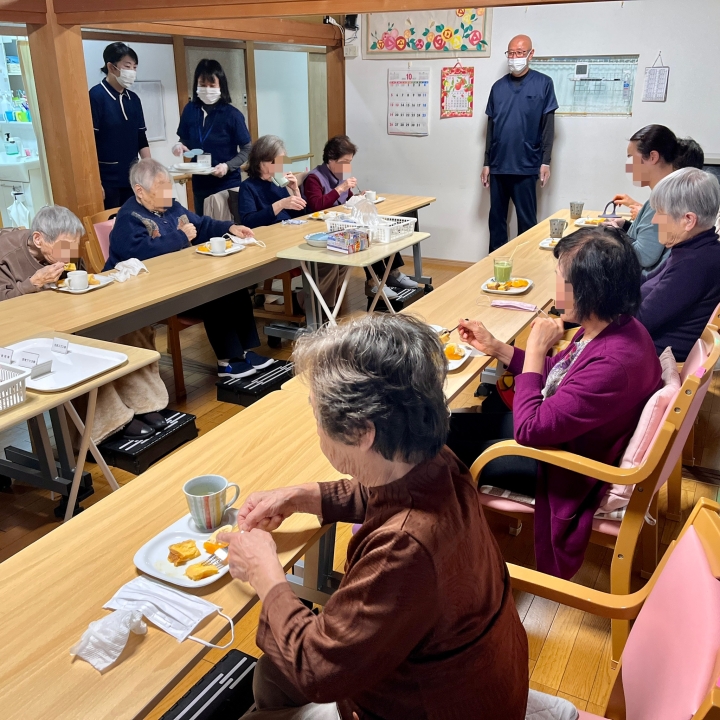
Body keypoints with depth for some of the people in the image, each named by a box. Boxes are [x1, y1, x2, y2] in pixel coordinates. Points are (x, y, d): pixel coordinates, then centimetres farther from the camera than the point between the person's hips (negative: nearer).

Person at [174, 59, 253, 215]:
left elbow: (247, 149, -7)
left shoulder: (232, 114, -11)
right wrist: (180, 146, -9)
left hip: (227, 184, -3)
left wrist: (228, 166, -22)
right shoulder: (190, 110, 0)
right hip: (200, 184, 4)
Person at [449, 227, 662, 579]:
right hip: (564, 433, 8)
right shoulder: (613, 326, -10)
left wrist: (535, 349, -24)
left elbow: (528, 429, -31)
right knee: (452, 424, 12)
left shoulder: (613, 363, -38)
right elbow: (559, 375, 8)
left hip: (569, 471, -8)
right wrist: (495, 347, 3)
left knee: (456, 449, 7)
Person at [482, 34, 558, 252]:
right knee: (496, 217, 8)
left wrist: (545, 161, -8)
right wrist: (487, 163, 9)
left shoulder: (543, 83, 1)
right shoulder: (498, 86, 11)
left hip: (526, 165, -4)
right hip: (498, 164, 4)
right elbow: (491, 126, 12)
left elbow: (548, 124, -1)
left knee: (527, 219, 2)